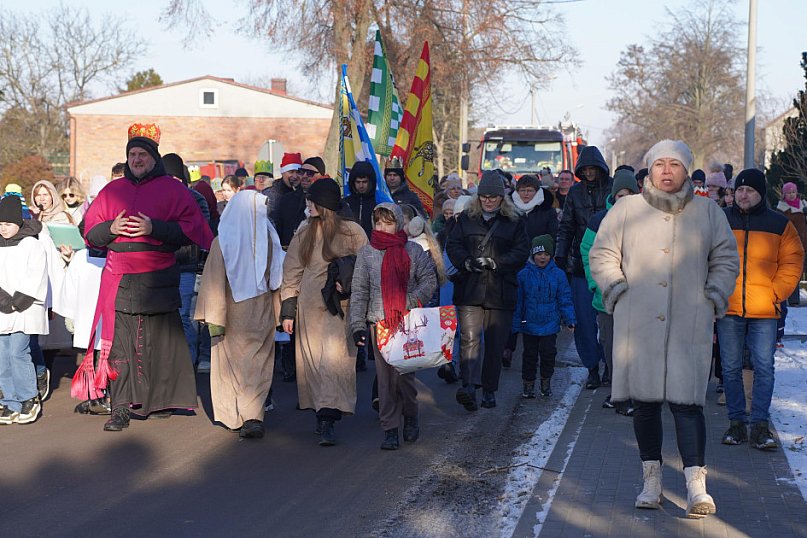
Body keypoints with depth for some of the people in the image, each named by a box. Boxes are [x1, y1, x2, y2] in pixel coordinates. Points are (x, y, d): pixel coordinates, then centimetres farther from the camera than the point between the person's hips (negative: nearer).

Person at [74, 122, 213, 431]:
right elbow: (90, 232, 16)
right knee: (119, 343, -4)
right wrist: (110, 228, -5)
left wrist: (154, 228, -15)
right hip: (119, 279, 3)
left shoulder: (173, 190, 5)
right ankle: (121, 409, -4)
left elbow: (191, 229, -4)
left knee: (160, 342, -1)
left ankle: (160, 401, 13)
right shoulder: (111, 191, 16)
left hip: (158, 279, -2)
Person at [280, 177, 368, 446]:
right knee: (312, 359, 4)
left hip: (341, 306, -4)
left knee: (334, 360, -13)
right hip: (309, 306, 4)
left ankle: (327, 421, -19)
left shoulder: (353, 232, -1)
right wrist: (288, 310, 6)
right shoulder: (304, 233, 10)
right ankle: (324, 417, 13)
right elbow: (292, 272, 12)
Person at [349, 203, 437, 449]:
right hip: (379, 323, 1)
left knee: (404, 374, -4)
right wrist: (357, 325, 0)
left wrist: (408, 304, -13)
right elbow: (359, 291, 7)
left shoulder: (413, 251, 5)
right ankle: (390, 429, 6)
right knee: (385, 377, 1)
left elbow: (429, 280, 2)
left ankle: (410, 416, 21)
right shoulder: (366, 253, 7)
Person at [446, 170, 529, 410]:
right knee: (469, 338, -14)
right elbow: (452, 246, 7)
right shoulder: (466, 218, 12)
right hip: (469, 289, 0)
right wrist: (467, 262, -13)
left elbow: (521, 252, 0)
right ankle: (468, 386, -22)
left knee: (496, 343, 5)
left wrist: (494, 263, -13)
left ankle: (489, 389, 16)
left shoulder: (514, 222, 8)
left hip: (500, 291, 0)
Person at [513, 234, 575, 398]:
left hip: (550, 325, 0)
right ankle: (528, 384, 23)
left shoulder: (558, 275, 0)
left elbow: (565, 299, 4)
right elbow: (518, 302, 3)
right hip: (529, 324, 0)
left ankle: (546, 382, 21)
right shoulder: (524, 275, -1)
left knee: (548, 353, 0)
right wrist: (515, 324, 2)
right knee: (530, 355, 9)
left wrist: (569, 320, -2)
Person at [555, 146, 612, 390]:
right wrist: (560, 255, 2)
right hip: (582, 264, 2)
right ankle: (592, 369, 5)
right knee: (585, 318, -1)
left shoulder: (613, 189, 1)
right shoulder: (575, 192, 9)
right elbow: (566, 227, 12)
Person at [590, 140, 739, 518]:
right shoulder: (626, 210, 8)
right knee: (644, 401, 5)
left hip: (689, 325, -1)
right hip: (638, 325, 1)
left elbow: (725, 259, 15)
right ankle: (651, 478, 16)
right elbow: (602, 255, 11)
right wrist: (618, 291, 0)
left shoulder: (708, 212, 10)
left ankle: (696, 483, -10)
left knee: (687, 400, -10)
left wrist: (713, 297, 3)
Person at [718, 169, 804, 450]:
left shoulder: (780, 224, 6)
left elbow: (792, 263, 7)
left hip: (764, 311, -1)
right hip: (728, 309, 1)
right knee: (730, 368, 5)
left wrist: (775, 293, -3)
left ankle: (760, 426, 0)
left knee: (764, 369, -4)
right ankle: (736, 423, 13)